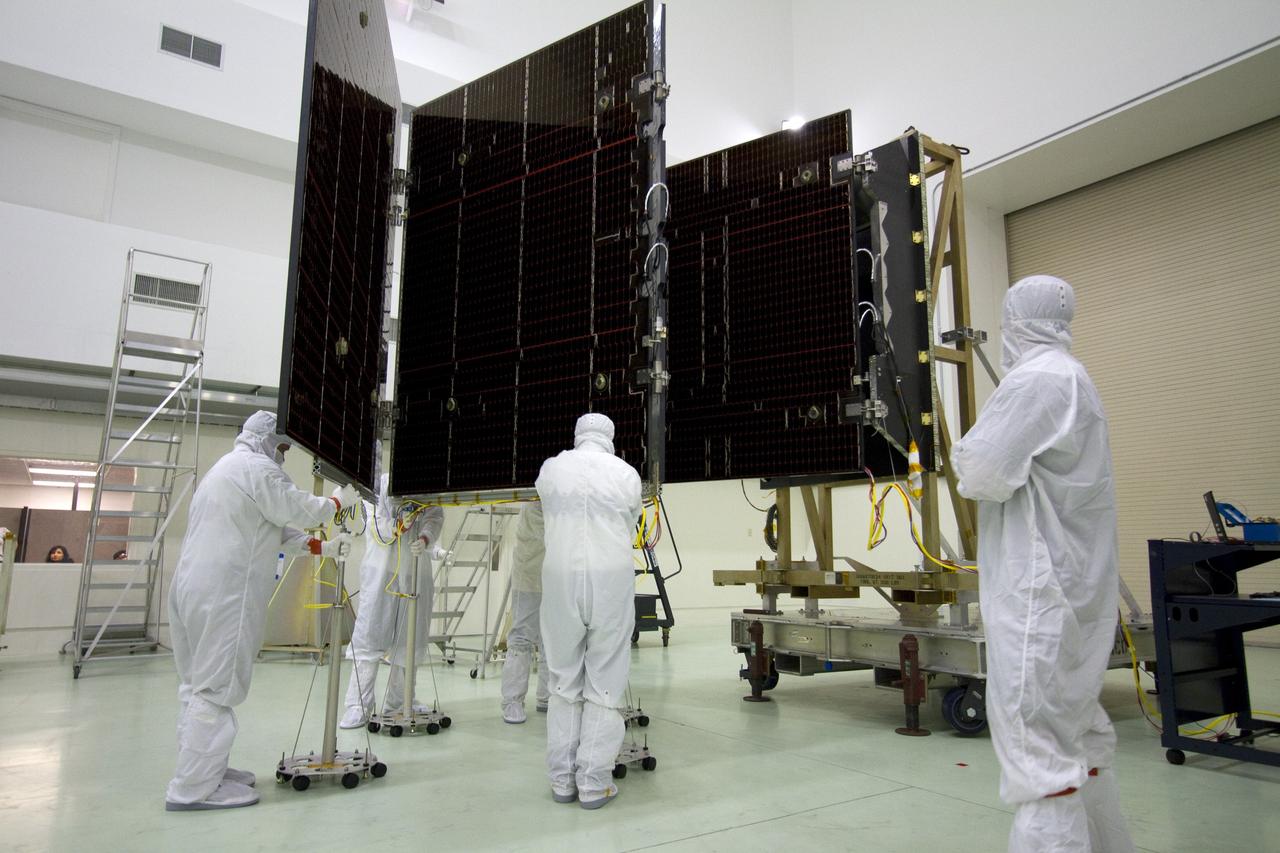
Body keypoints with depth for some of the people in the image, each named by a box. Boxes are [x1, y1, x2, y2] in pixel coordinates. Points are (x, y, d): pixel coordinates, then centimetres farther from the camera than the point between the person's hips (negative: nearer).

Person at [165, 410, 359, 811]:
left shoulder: (224, 469, 25)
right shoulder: (258, 468, -8)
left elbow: (275, 530, 25)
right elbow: (303, 510, -6)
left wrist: (321, 547, 23)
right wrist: (338, 501, 12)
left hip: (194, 590, 10)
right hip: (224, 596, -10)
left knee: (200, 684, 13)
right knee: (216, 688, -6)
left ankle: (203, 770, 22)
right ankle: (194, 788, -2)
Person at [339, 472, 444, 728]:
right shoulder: (379, 484, 0)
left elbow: (435, 518, -6)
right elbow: (378, 528, -6)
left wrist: (424, 540, -27)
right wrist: (397, 527, -26)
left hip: (416, 570, 3)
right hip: (381, 569, -3)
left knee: (410, 635, 8)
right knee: (371, 633, -5)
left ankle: (397, 702, 20)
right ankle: (359, 705, 2)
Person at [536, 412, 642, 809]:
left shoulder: (550, 470, 4)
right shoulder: (627, 474, 1)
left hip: (560, 578, 2)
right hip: (612, 579, -1)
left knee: (564, 683, 12)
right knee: (605, 685, 6)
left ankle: (562, 779, 17)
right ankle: (594, 783, 10)